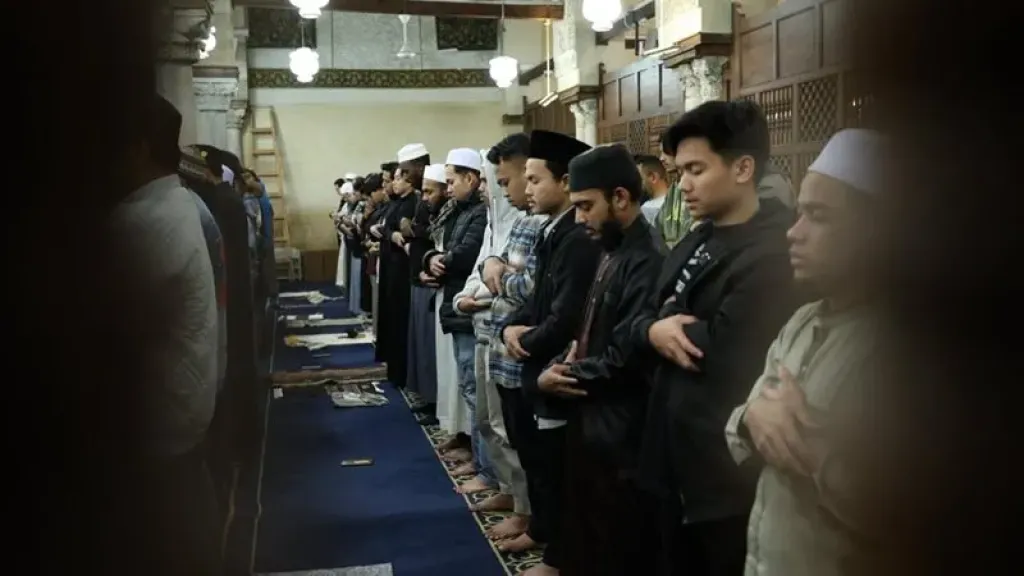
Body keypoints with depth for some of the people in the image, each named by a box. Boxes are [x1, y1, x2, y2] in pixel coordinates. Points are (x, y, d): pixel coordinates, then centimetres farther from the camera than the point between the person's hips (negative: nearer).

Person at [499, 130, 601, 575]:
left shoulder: (579, 239, -23)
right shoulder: (553, 232, 8)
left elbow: (566, 318, -27)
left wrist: (527, 342, -10)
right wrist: (512, 327, -5)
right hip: (539, 367, 9)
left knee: (554, 464, 6)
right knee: (534, 454, 23)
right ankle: (543, 529, 43)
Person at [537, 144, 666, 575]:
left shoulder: (647, 261, -21)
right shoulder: (612, 252, 10)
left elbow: (624, 359, -23)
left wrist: (563, 375, -9)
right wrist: (560, 367, -2)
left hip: (618, 434, -9)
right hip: (588, 421, 9)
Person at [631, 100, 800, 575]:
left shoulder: (773, 253, -20)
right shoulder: (695, 241, 11)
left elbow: (723, 355, -26)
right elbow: (641, 322, 9)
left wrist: (670, 327, -8)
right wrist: (655, 331, -13)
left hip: (729, 473, -9)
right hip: (678, 459, 9)